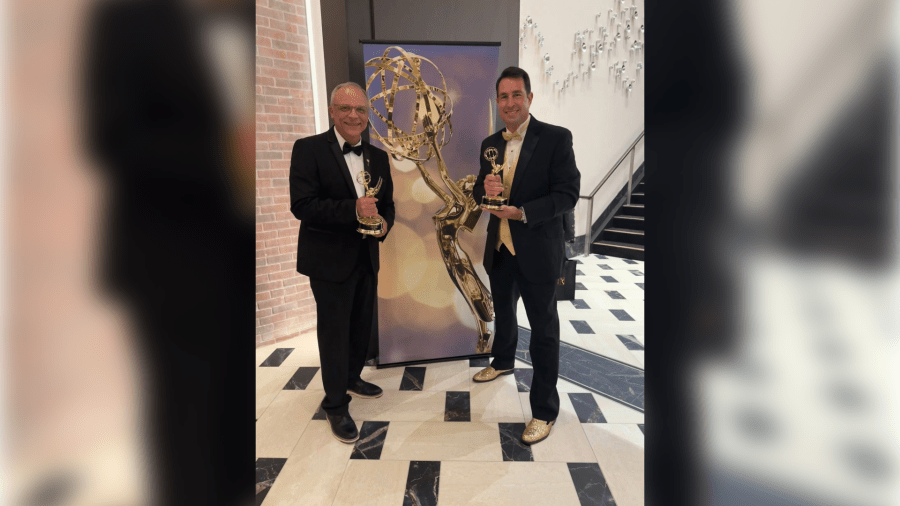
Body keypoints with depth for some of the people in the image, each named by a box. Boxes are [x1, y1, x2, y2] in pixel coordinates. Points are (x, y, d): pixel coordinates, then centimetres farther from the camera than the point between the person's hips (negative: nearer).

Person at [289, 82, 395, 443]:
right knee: (334, 330, 4)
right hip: (329, 259, -6)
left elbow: (387, 202, 13)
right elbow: (302, 205, -19)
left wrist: (384, 223, -10)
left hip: (366, 256, 6)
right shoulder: (309, 149, -10)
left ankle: (352, 378, 44)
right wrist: (353, 209, -29)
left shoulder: (377, 156, 8)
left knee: (363, 324, 19)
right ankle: (336, 404, 23)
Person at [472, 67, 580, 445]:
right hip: (499, 248, 6)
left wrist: (523, 212, -26)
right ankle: (503, 361, 53)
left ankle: (544, 410, 18)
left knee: (543, 329, 4)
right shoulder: (490, 144, 7)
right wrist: (486, 188, -12)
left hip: (537, 251, -6)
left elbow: (567, 194, -15)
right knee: (502, 311, 25)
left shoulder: (556, 138, -11)